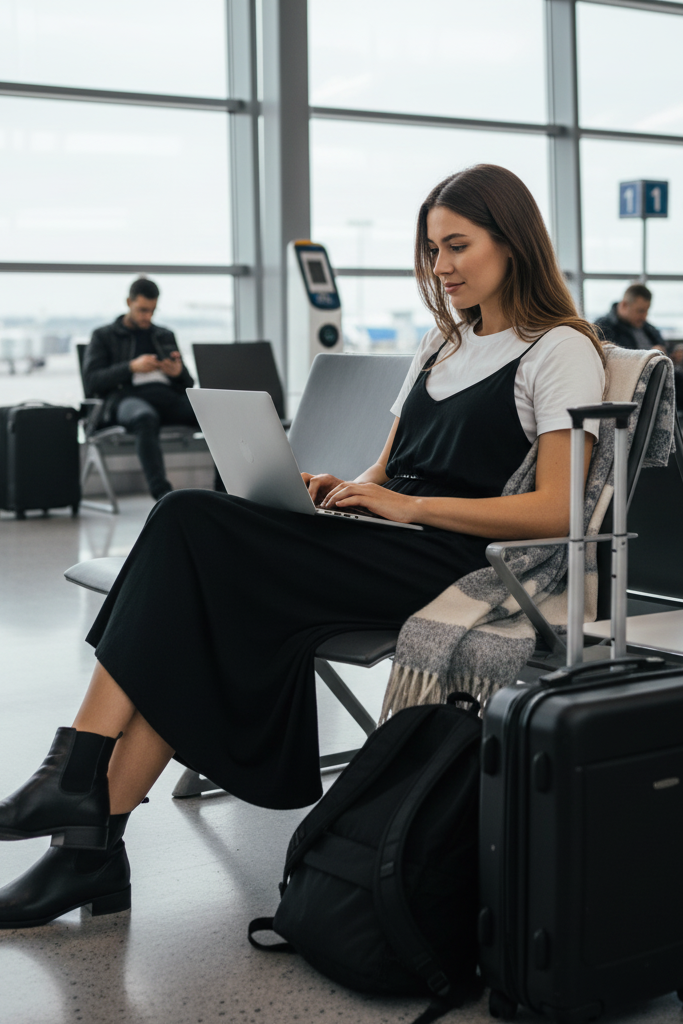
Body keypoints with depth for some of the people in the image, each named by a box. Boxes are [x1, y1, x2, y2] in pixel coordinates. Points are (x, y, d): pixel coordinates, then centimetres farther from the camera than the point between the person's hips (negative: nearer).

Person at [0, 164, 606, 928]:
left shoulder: (560, 350, 1)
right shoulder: (441, 344, 26)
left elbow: (557, 511, -11)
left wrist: (411, 505, -15)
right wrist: (341, 488, 1)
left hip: (450, 560, -7)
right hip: (380, 543, 7)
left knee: (192, 531, -23)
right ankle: (89, 837, -22)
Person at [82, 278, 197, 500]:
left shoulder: (166, 336, 30)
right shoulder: (103, 336, 19)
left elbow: (188, 383, 24)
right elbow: (92, 381, 4)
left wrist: (179, 372, -2)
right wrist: (131, 367, -9)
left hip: (167, 395, 4)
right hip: (125, 396, -3)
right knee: (145, 417, -44)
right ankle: (162, 493, -54)